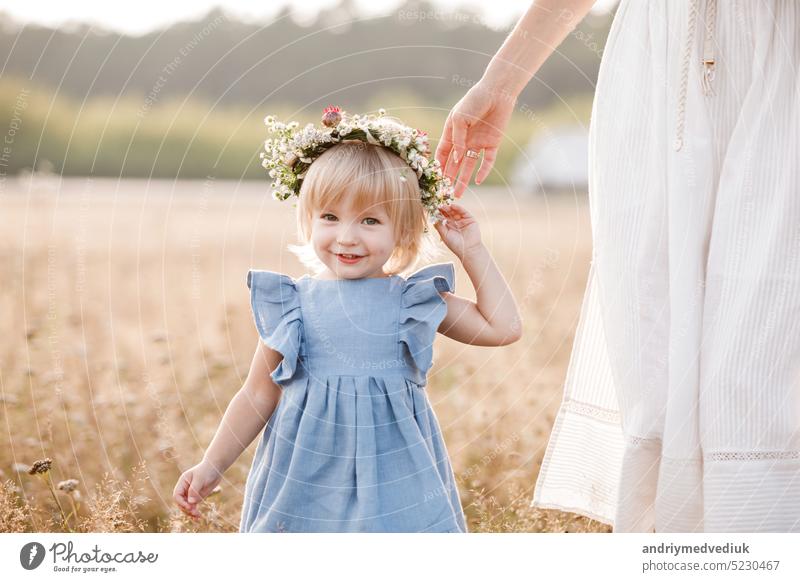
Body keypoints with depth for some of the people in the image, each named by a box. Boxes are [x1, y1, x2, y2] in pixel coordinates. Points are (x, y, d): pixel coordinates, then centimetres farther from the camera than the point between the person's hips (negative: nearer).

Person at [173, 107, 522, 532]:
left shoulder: (413, 300, 1)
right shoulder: (291, 304, 0)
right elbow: (258, 397, 8)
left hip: (394, 471, 0)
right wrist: (211, 467, 7)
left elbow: (503, 327, 4)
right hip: (307, 476, 0)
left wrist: (472, 251, 2)